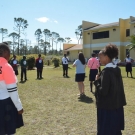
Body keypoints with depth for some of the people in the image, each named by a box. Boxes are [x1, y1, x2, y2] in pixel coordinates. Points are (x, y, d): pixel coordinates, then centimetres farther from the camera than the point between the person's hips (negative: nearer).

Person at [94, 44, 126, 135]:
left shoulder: (106, 72, -21)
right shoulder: (117, 69, 4)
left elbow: (103, 91, -23)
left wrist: (97, 81, -10)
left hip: (107, 107, -8)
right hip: (117, 105, 8)